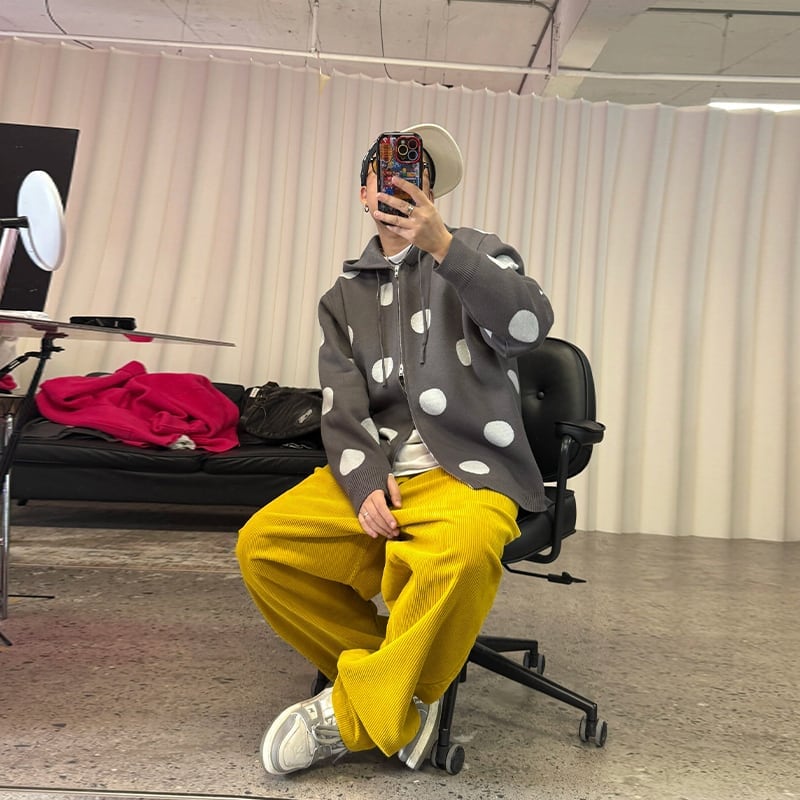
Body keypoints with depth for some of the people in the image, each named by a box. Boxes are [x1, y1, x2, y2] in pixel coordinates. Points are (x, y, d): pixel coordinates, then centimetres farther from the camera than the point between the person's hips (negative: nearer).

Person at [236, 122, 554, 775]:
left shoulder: (475, 251, 9)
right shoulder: (344, 298, 18)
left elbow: (532, 323, -14)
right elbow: (342, 410, 6)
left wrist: (441, 244, -25)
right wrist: (366, 484, -14)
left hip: (467, 474, -3)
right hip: (373, 474, 4)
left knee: (466, 549, -36)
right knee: (262, 544, -18)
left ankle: (352, 712, -12)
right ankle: (403, 682, 0)